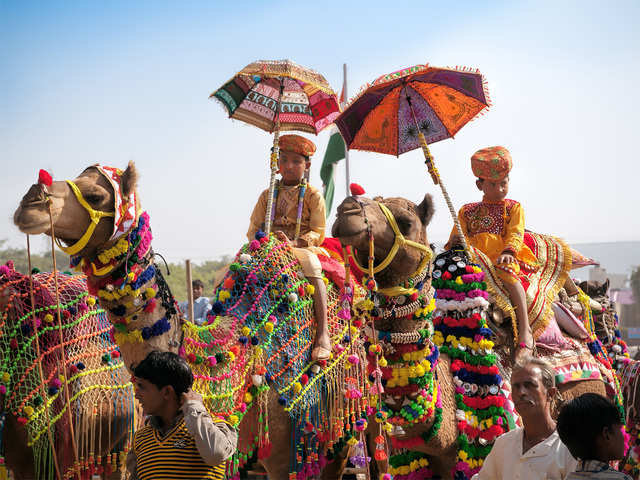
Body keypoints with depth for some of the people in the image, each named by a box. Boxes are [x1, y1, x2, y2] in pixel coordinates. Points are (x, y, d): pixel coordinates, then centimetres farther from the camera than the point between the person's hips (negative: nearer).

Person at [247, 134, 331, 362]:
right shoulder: (268, 195, 16)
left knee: (311, 265, -36)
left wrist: (294, 243, -19)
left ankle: (323, 333, -38)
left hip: (302, 247, -4)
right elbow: (254, 229, 15)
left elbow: (318, 233, -2)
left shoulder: (313, 195, 5)